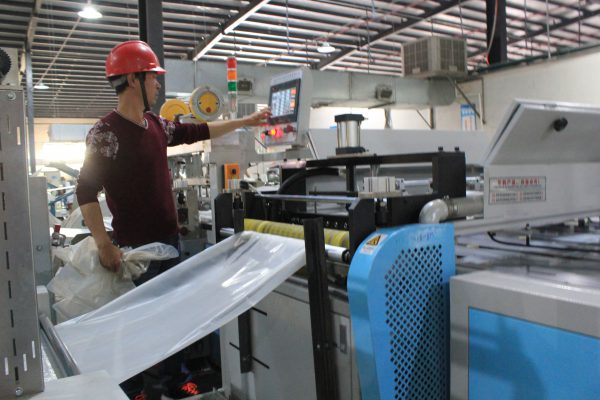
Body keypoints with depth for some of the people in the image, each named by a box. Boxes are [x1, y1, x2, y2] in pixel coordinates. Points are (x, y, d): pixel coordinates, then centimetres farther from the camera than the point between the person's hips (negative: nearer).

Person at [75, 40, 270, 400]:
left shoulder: (157, 126, 8)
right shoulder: (106, 133, -14)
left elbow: (198, 132, 21)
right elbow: (86, 191, -16)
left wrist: (245, 122, 26)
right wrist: (104, 245, -23)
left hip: (169, 240, 8)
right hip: (134, 247, -7)